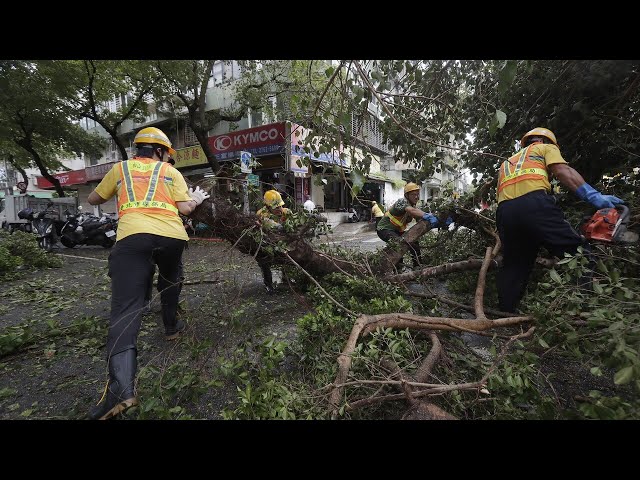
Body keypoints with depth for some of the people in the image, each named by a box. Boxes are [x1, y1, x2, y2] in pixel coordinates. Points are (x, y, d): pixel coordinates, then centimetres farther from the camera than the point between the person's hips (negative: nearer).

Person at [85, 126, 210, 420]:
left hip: (132, 236, 0)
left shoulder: (120, 168, 24)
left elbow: (93, 200, 33)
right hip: (172, 235, 1)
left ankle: (121, 388, -19)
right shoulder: (171, 172, 19)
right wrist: (196, 200, 30)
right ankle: (171, 326, 46)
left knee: (126, 307, -7)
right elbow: (184, 208, 9)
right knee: (169, 283, 30)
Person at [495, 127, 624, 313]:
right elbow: (563, 171, 4)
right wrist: (594, 196, -6)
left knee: (513, 267, 10)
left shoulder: (506, 164, 40)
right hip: (534, 204, -4)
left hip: (505, 211, 5)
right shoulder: (544, 148, 26)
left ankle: (506, 315, 9)